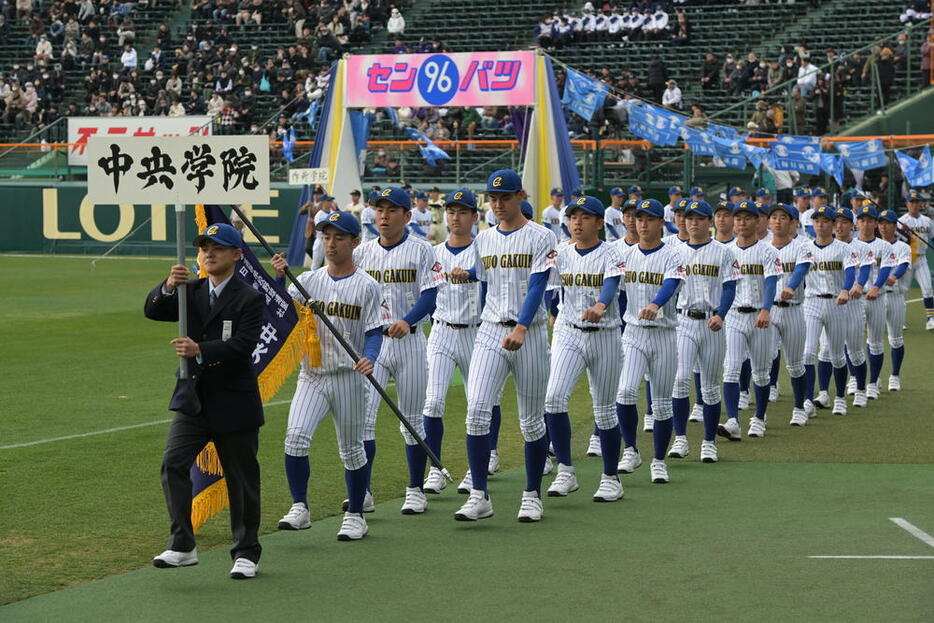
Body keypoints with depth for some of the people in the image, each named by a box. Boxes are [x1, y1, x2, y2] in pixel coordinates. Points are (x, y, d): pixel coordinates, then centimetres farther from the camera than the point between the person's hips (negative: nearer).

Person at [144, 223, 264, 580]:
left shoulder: (249, 299, -6)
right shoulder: (190, 291, 10)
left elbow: (243, 346, -19)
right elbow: (153, 311, -1)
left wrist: (201, 350, -32)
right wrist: (168, 287, -20)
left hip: (233, 403, -4)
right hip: (192, 399, 4)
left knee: (241, 479, 5)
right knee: (173, 464, -13)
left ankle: (246, 553, 18)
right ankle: (183, 546, -8)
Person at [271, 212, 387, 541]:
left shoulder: (367, 286, -2)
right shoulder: (308, 280, 7)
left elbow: (375, 331, -5)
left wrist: (369, 358, -25)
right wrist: (279, 278, -19)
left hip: (349, 378, -2)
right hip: (311, 375, 2)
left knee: (351, 449, 7)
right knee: (295, 437, -17)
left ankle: (355, 515, 20)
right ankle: (299, 509, -9)